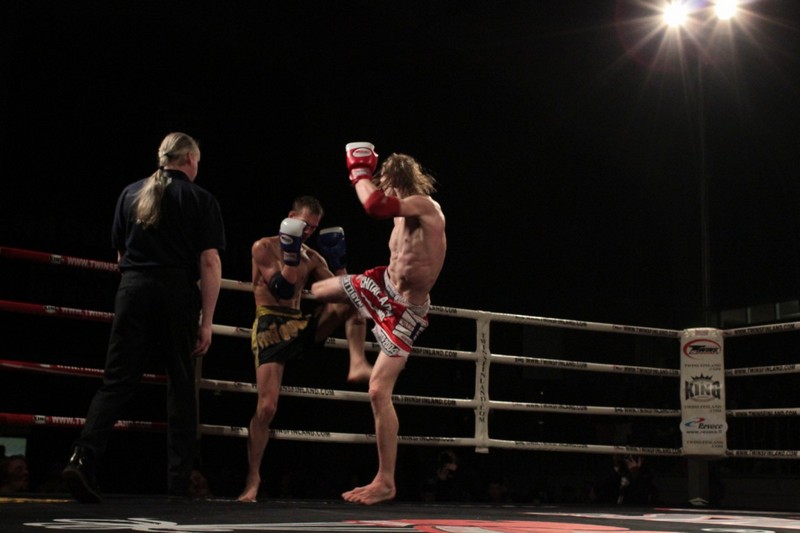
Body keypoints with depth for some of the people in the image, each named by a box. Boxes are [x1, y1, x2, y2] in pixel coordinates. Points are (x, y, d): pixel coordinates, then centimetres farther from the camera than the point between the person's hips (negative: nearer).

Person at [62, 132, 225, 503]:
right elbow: (210, 262, -5)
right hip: (178, 293, -2)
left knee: (116, 381, 5)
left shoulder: (131, 193, 13)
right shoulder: (201, 199, 2)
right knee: (180, 387, 6)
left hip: (133, 290, 3)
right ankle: (178, 483, 8)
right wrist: (206, 321, -4)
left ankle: (82, 457, -13)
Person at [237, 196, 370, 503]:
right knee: (266, 407, -13)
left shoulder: (313, 258, 14)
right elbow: (282, 290, -13)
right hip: (271, 328, -5)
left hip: (301, 326, 5)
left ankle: (357, 364, -27)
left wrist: (338, 261, -3)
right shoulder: (263, 248, 0)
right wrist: (291, 253, -18)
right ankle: (253, 478, 0)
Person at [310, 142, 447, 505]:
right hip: (383, 283, 9)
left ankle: (386, 482, -1)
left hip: (405, 310, -8)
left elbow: (375, 206, -43)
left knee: (379, 391, -10)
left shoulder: (424, 206, -27)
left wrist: (360, 172, -28)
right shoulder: (405, 210, -1)